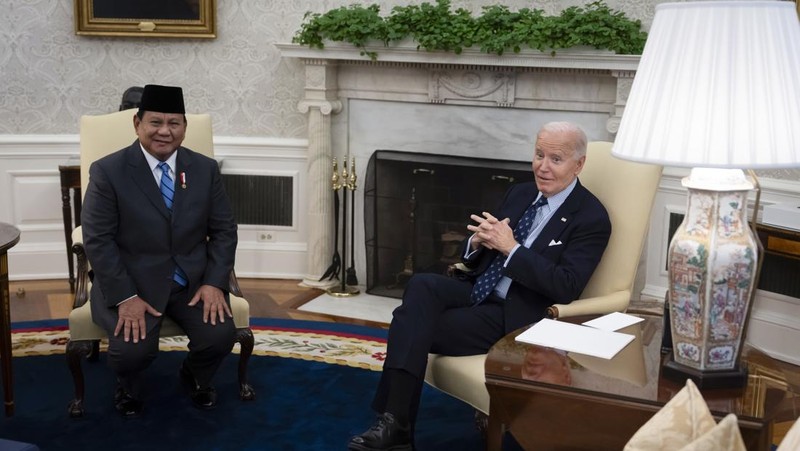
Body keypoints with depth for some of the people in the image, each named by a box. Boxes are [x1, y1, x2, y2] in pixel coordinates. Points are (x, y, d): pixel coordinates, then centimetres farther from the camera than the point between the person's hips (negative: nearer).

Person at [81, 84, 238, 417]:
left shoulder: (206, 169, 1)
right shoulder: (107, 171, -9)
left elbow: (224, 231, 4)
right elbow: (98, 240, -11)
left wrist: (214, 282, -10)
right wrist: (125, 297, -19)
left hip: (193, 279, 3)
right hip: (131, 280, -2)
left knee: (220, 336, -20)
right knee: (133, 349, -25)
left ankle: (195, 376, 19)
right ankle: (128, 386, 16)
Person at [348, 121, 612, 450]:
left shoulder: (592, 218, -7)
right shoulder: (520, 193, 13)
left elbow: (566, 288, -19)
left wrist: (511, 247, -20)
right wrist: (478, 242, -8)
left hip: (513, 317, -6)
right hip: (478, 292, 7)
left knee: (414, 324, -23)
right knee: (421, 285, -26)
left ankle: (397, 424, -12)